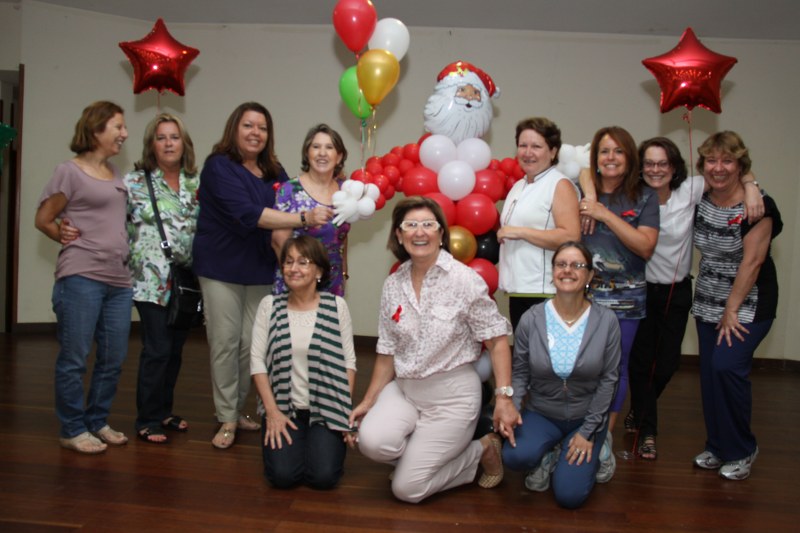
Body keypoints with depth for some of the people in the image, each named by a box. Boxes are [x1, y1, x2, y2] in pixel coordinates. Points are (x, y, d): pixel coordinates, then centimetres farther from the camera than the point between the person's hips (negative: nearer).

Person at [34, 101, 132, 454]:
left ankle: (97, 422, 25)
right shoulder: (69, 171, -4)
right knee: (74, 358, 2)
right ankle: (73, 430, 14)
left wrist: (122, 249, 11)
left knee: (113, 359, 10)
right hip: (81, 277, -7)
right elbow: (43, 220, 0)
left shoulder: (115, 174, 17)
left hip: (118, 279, 7)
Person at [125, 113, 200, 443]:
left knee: (175, 348, 12)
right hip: (152, 280, -4)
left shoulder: (196, 183, 9)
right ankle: (148, 421, 9)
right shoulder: (135, 181, -2)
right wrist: (130, 264, -9)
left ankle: (164, 411, 27)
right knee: (157, 349, -6)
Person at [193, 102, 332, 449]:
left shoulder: (275, 173, 8)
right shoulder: (219, 166, -10)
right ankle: (227, 419, 13)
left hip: (260, 271, 5)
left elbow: (285, 214, 9)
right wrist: (303, 218, -30)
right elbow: (248, 214, -23)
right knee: (225, 344, 1)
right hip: (221, 268, -4)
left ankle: (237, 410, 24)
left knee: (252, 344, 7)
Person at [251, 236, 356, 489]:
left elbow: (348, 361, 0)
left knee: (323, 475, -16)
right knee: (283, 475, -17)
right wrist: (272, 411, -8)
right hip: (283, 407, 1)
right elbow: (257, 360, -1)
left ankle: (321, 442, 17)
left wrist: (344, 411, -7)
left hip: (326, 410, -1)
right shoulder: (269, 305, 1)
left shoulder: (336, 306, -1)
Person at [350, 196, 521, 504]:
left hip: (453, 394, -4)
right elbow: (388, 352, 9)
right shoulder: (393, 286, 2)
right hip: (404, 389, 5)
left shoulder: (465, 279, -12)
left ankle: (482, 452, 16)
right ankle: (422, 452, 9)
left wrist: (504, 397, -18)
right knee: (371, 441, -25)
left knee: (407, 489, -8)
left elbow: (496, 340, -10)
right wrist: (369, 400, 7)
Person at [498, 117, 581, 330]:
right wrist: (501, 266, 20)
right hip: (517, 289, 8)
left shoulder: (560, 185, -7)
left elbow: (570, 237, -20)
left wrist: (520, 232, -18)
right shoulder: (519, 186, 17)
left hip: (544, 292, -8)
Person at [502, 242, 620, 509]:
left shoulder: (606, 321, -11)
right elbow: (519, 373, -2)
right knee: (514, 456, -29)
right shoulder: (531, 319, -11)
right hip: (541, 414, 0)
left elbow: (608, 379, -7)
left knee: (570, 495, -13)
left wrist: (588, 431, -10)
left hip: (587, 418, 0)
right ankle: (546, 456, 7)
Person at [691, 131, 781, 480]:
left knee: (727, 366, -16)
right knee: (709, 372, 4)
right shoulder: (700, 200, 1)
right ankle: (717, 447, 21)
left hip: (748, 304, -5)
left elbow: (752, 261, -16)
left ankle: (742, 451, 5)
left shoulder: (757, 206, -15)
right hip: (708, 303, 5)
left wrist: (732, 310, -15)